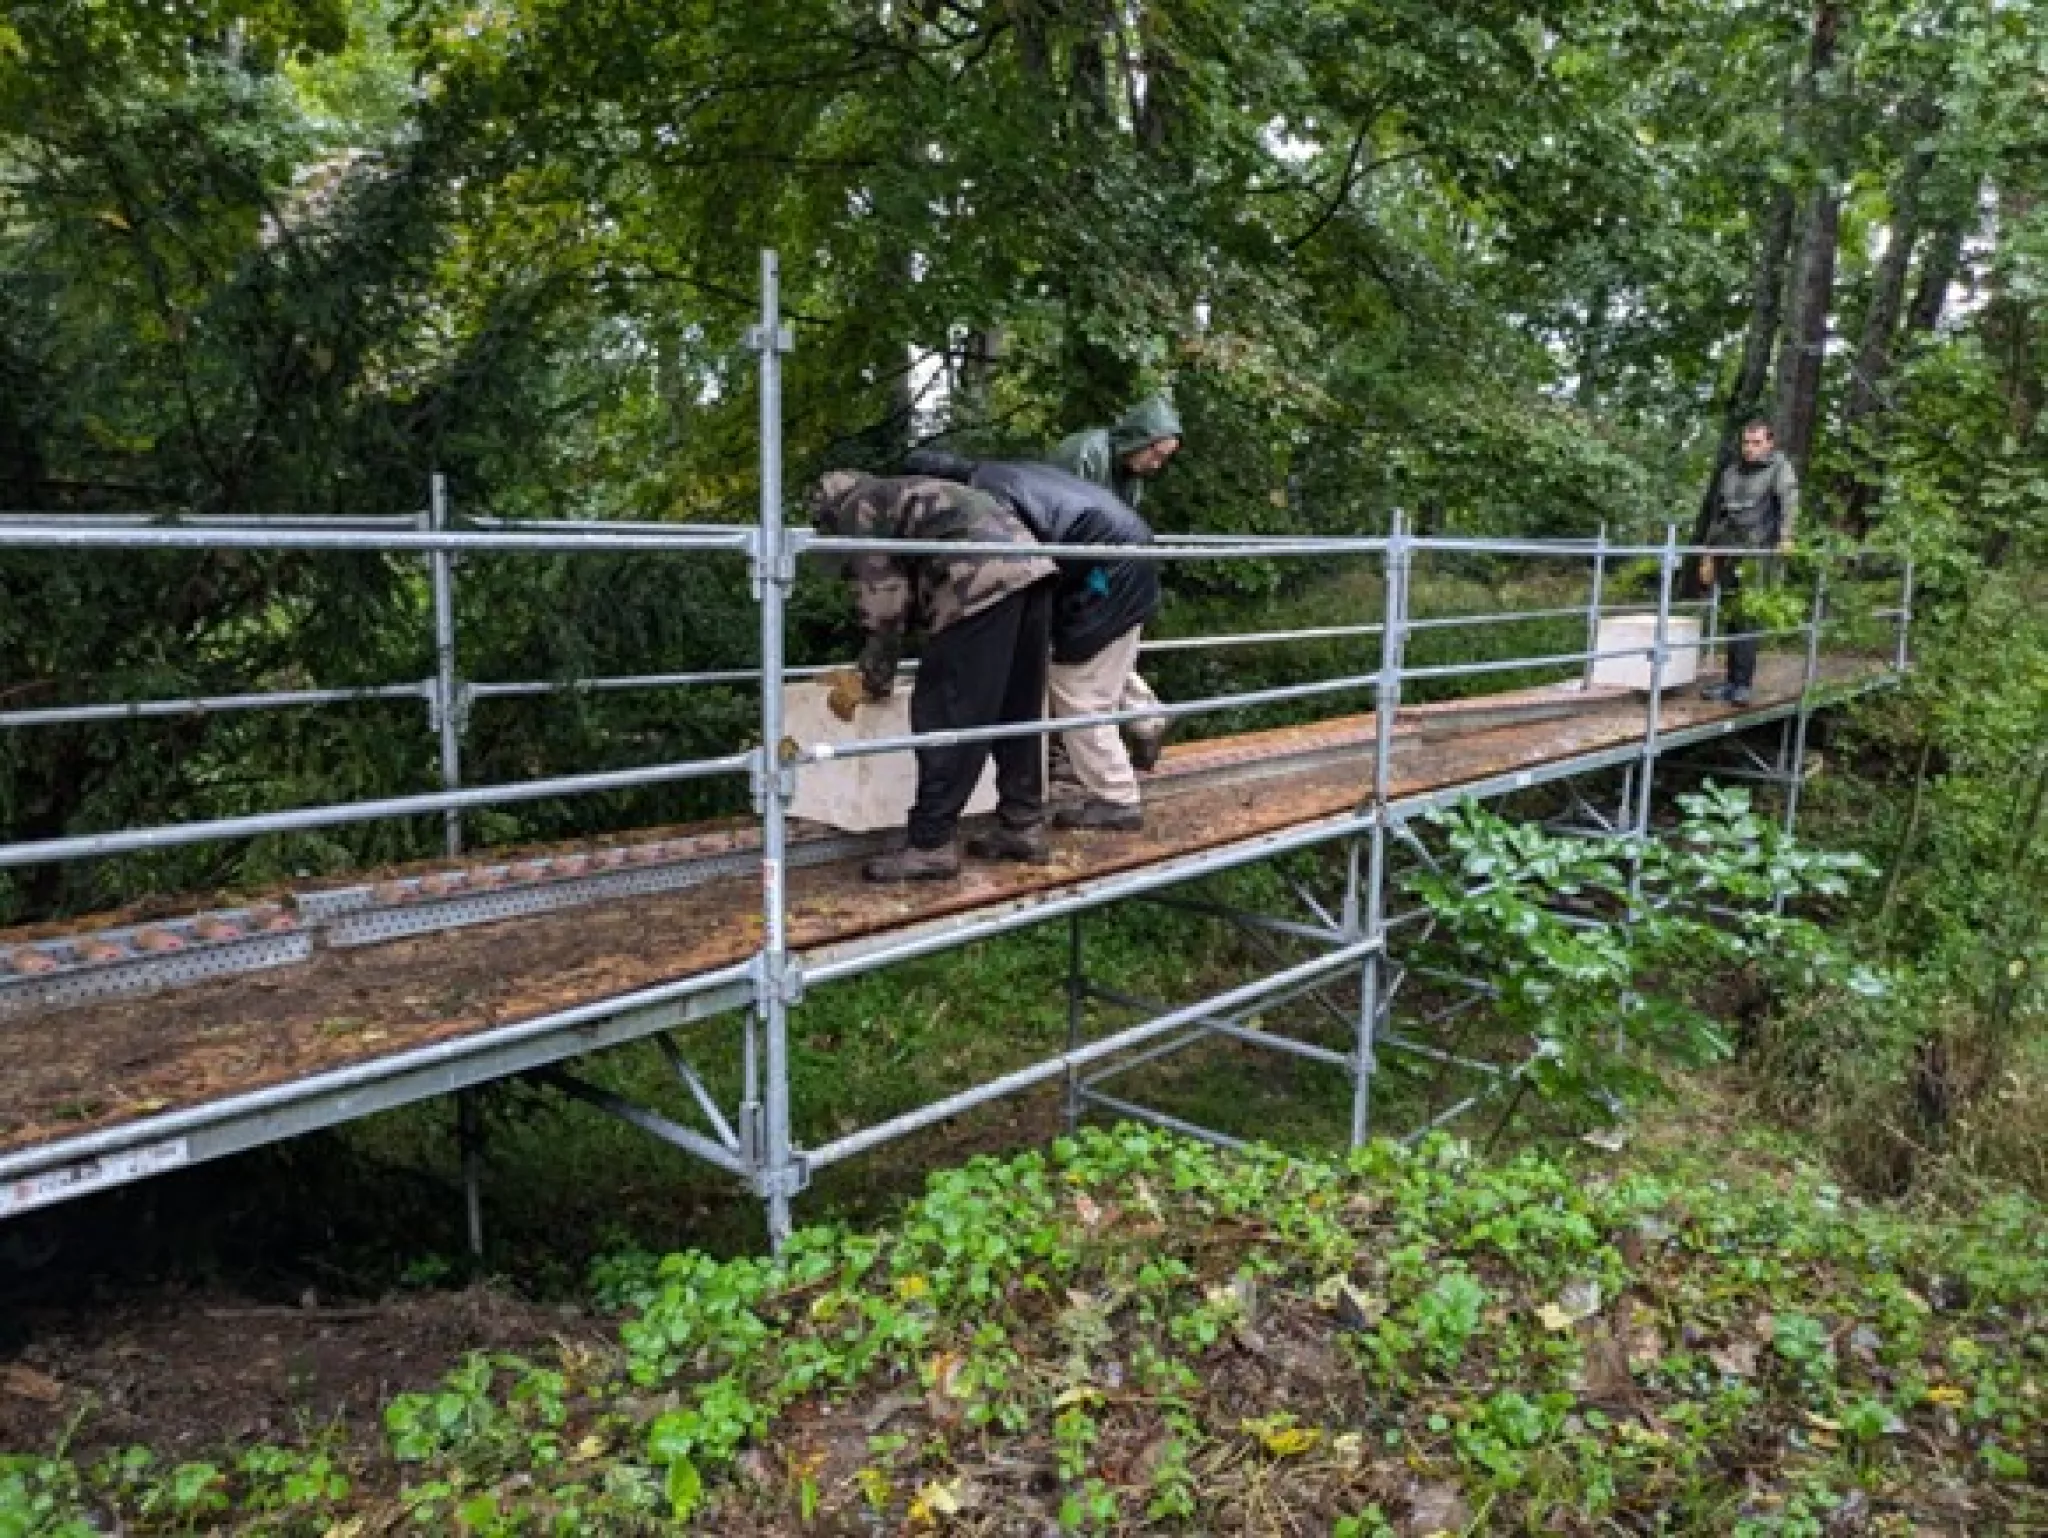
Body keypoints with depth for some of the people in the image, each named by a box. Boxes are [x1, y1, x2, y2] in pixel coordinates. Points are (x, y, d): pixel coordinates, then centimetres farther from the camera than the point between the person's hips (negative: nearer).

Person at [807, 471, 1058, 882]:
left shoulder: (855, 508, 11)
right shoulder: (901, 494, 36)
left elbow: (883, 597, 4)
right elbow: (911, 588, 38)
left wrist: (876, 672, 15)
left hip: (986, 580, -9)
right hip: (1030, 564, 9)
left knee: (945, 713, -5)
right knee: (1017, 710, 16)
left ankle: (931, 844, -3)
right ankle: (1023, 826, 22)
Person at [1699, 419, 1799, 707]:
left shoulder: (1778, 467, -1)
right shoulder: (1731, 473, 16)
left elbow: (1789, 499, -17)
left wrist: (1785, 537, -33)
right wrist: (1708, 556, 19)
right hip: (1728, 556, 5)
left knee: (1747, 619, -9)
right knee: (1731, 620, 5)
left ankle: (1743, 685, -6)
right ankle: (1732, 681, 11)